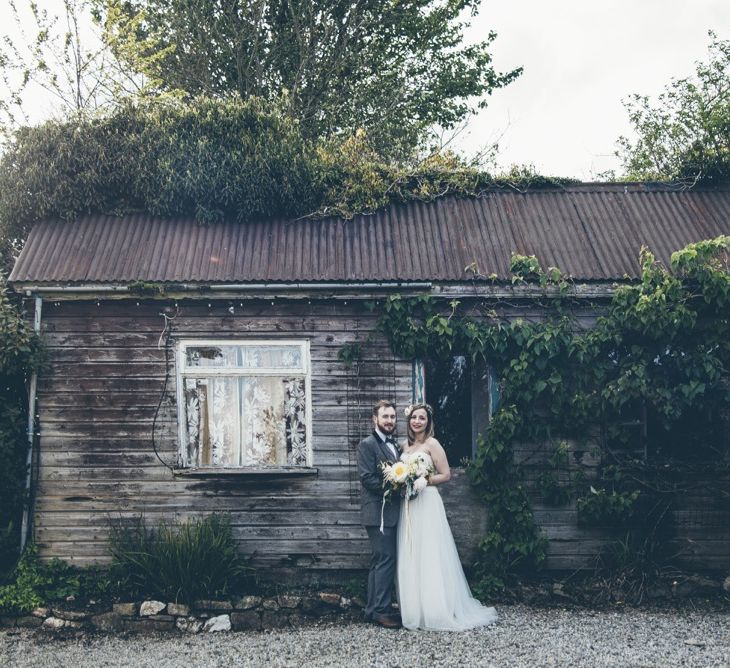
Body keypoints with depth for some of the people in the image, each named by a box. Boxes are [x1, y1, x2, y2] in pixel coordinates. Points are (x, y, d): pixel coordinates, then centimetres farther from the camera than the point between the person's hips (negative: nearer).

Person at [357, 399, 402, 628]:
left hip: (391, 512, 9)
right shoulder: (367, 445, -9)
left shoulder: (394, 445, 17)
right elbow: (368, 479, -17)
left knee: (380, 561, 12)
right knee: (386, 559, -9)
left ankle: (374, 609, 18)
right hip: (378, 512, -9)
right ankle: (381, 610, -3)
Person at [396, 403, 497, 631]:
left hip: (426, 504, -6)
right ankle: (415, 610, 13)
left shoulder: (432, 444, -5)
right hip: (408, 506, 7)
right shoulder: (406, 446, 14)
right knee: (410, 558, 7)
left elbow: (446, 475, -5)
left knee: (429, 557, -5)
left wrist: (425, 481, -16)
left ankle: (436, 611, 1)